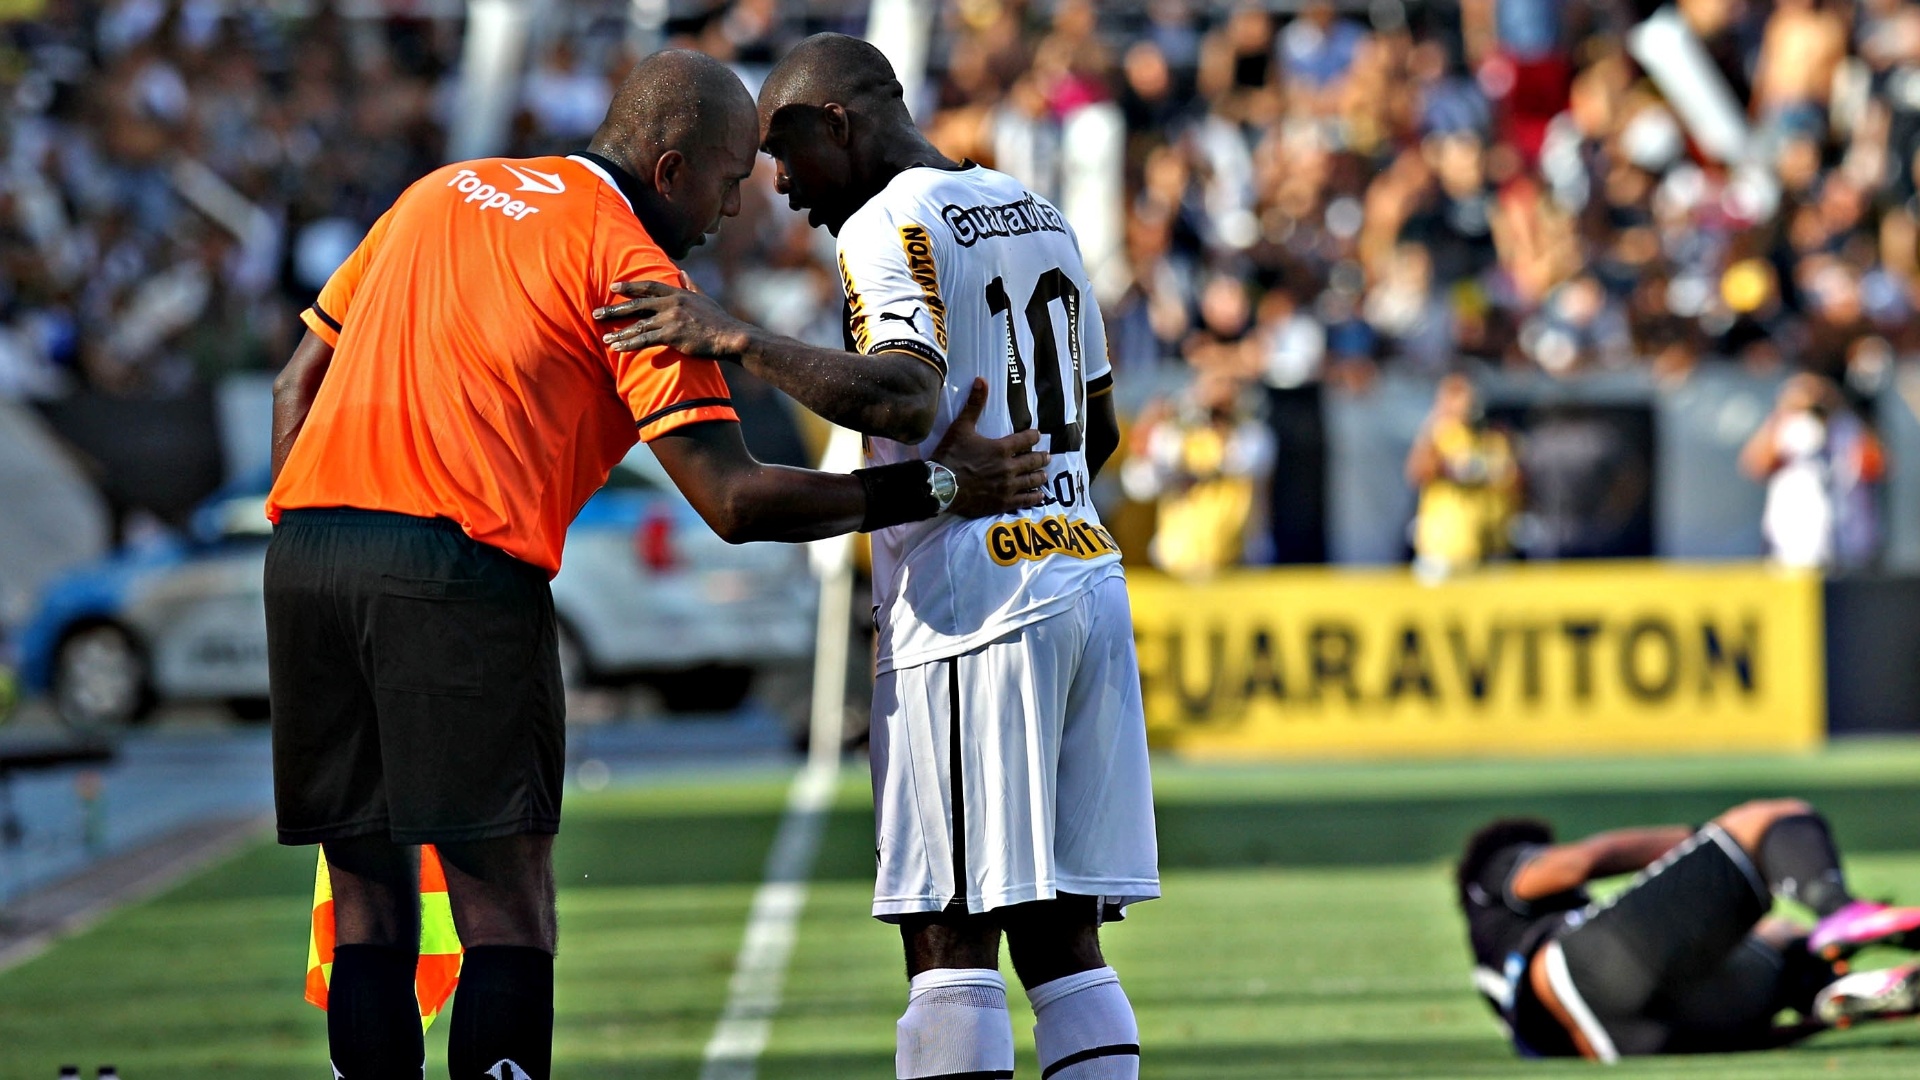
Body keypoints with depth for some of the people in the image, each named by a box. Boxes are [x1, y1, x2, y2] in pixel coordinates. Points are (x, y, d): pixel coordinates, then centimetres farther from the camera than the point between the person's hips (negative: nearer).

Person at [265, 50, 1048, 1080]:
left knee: (369, 899, 10)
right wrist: (936, 485, 2)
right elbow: (733, 500, -4)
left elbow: (298, 385, 22)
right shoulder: (628, 264, 2)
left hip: (302, 542, 6)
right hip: (458, 567, -6)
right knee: (506, 902, -2)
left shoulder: (438, 193, 22)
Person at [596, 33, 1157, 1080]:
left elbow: (909, 399, -25)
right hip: (1089, 579, 8)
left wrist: (735, 340, -22)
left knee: (950, 940, -8)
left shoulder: (891, 228, -8)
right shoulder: (1039, 217, 19)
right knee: (1060, 935, 7)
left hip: (971, 605, -8)